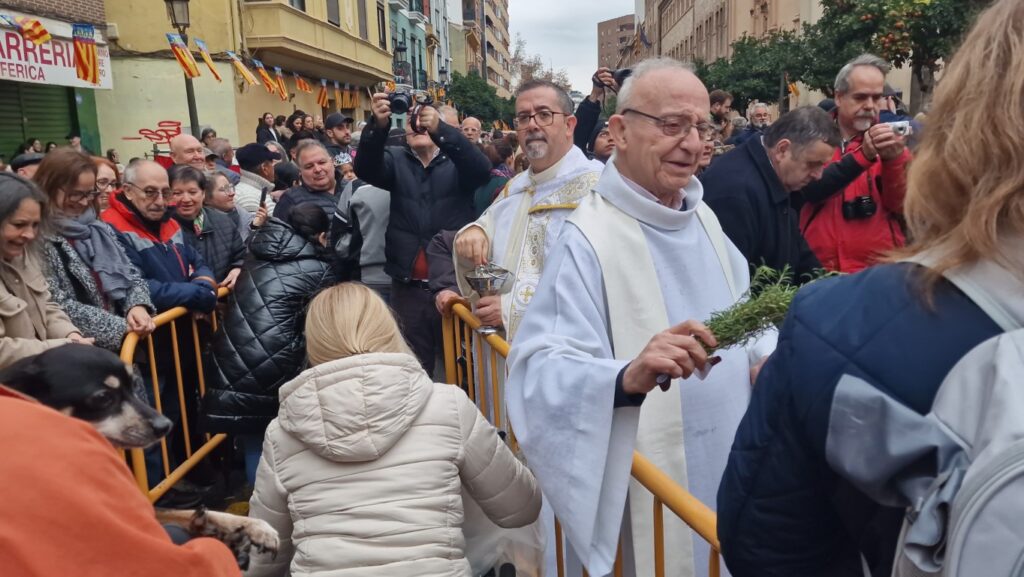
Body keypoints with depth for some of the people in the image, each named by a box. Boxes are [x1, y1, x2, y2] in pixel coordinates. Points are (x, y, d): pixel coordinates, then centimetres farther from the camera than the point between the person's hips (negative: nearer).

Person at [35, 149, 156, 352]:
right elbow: (60, 307, -13)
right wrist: (121, 327, -16)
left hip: (123, 342, 7)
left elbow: (131, 274, 13)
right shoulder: (39, 239, -7)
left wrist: (138, 306, -8)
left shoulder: (99, 228, 15)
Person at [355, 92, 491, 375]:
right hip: (408, 287, 2)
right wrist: (379, 126, -30)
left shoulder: (456, 162, 4)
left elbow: (481, 168, -18)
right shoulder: (396, 160, 9)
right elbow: (366, 168, -10)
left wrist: (439, 128, -32)